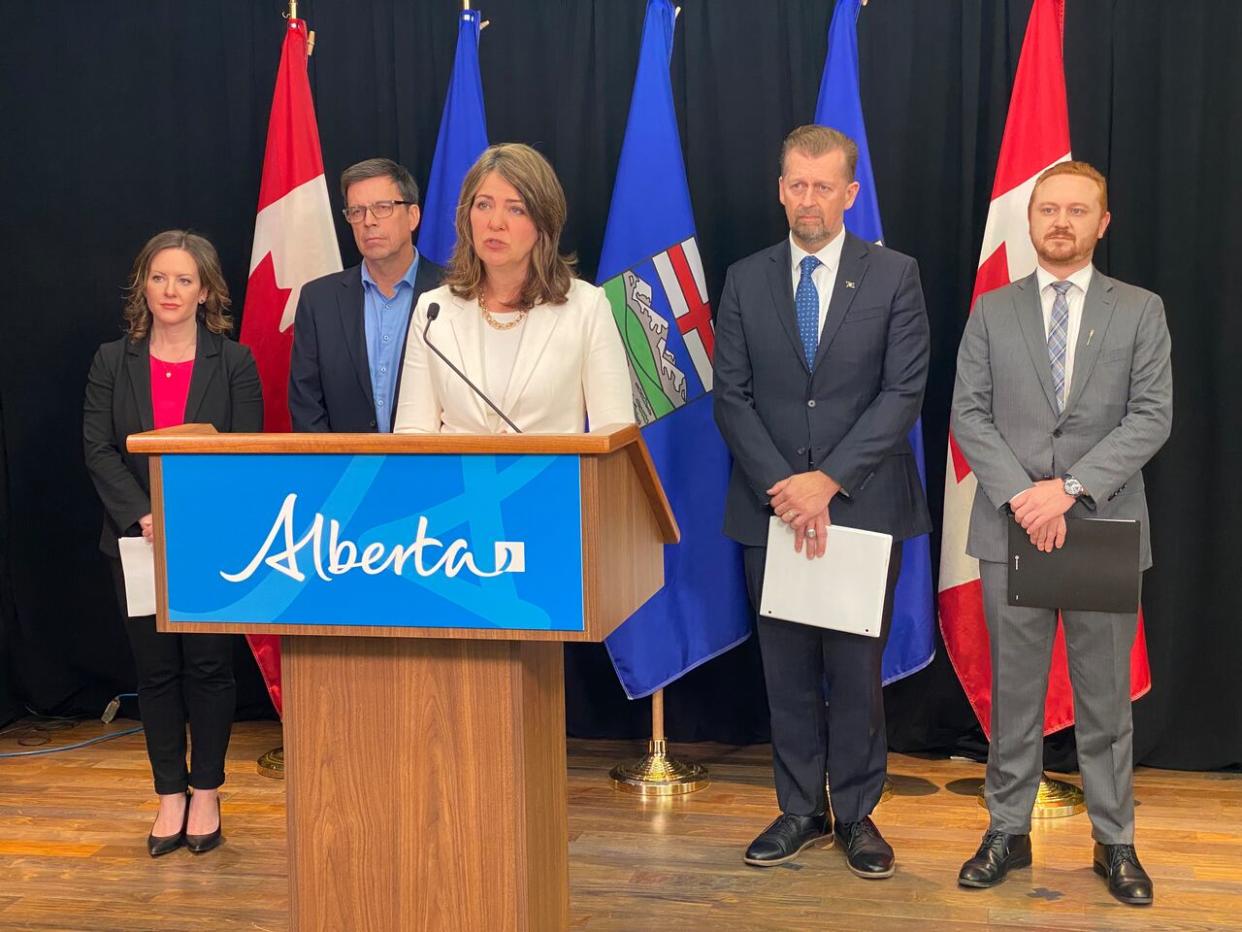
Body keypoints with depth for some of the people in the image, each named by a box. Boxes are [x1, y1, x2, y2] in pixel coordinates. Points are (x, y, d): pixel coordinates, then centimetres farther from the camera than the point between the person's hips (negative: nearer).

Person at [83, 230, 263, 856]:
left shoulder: (234, 363, 1)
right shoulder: (112, 362, 6)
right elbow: (98, 449, -1)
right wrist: (143, 517, -14)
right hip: (138, 541, 2)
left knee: (209, 667, 3)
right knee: (155, 670, 6)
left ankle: (206, 793, 15)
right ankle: (171, 795, 16)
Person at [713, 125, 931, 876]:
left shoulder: (895, 276, 0)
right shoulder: (746, 280, 6)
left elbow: (904, 393, -7)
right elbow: (732, 396, 1)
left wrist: (829, 480, -15)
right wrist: (784, 489, -11)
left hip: (866, 505, -2)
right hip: (772, 506, 2)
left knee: (857, 667, 5)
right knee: (788, 668, 8)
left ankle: (857, 814, 18)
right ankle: (801, 811, 20)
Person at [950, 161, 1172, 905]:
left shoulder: (1140, 310, 3)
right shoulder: (992, 311, 7)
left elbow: (1153, 417, -6)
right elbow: (969, 415, 1)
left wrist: (1071, 488, -16)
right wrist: (1021, 494, -13)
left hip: (1106, 529, -1)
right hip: (1010, 529, 1)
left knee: (1105, 696, 6)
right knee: (1014, 693, 8)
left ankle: (1116, 842, 17)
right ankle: (1009, 833, 18)